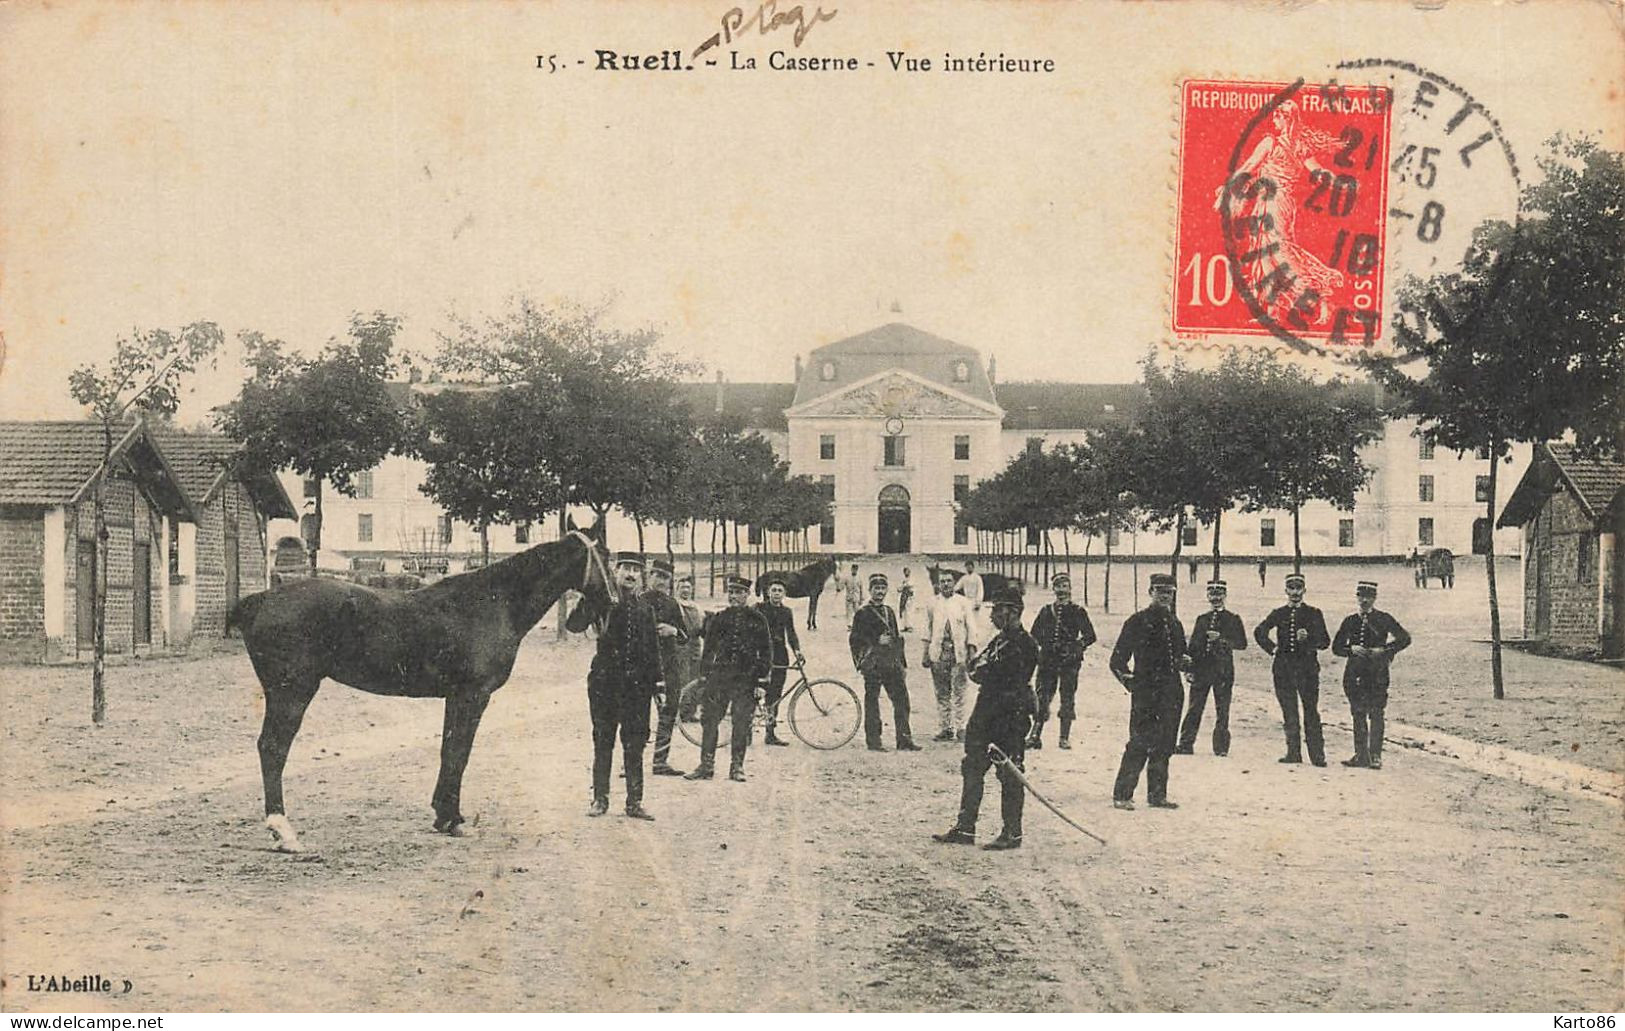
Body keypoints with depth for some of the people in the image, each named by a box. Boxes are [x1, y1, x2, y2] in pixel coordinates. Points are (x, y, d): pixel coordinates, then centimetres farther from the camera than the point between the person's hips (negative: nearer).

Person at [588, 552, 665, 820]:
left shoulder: (645, 609, 11)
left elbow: (653, 650, 14)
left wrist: (659, 685, 8)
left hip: (637, 684, 3)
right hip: (605, 682, -3)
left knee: (635, 744, 3)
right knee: (603, 742, 4)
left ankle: (635, 802, 9)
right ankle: (600, 799, 12)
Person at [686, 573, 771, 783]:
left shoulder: (757, 620, 3)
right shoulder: (718, 619, 10)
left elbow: (765, 652, 2)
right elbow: (708, 649, 14)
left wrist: (761, 682, -5)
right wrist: (704, 677, 9)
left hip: (746, 680, -2)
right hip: (718, 677, 2)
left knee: (741, 725, 0)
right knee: (709, 722, 0)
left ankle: (737, 767, 10)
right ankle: (706, 766, 7)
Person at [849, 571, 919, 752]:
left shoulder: (890, 612, 19)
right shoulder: (863, 613, -1)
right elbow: (854, 639, -6)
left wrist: (903, 664, 17)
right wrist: (876, 641, -13)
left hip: (892, 664, 6)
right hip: (873, 665, -6)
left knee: (902, 700, 1)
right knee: (872, 702, -1)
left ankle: (904, 740, 6)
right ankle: (873, 741, 5)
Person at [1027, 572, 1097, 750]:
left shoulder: (1077, 611, 3)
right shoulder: (1046, 611, 10)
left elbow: (1090, 636, 2)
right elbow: (1035, 633, 15)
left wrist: (1075, 647, -11)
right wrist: (1047, 644, -1)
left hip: (1069, 661, -2)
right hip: (1047, 660, 2)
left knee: (1067, 700, 1)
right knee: (1042, 697, 0)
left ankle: (1065, 738, 9)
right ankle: (1035, 736, 4)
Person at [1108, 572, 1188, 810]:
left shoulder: (1175, 624, 16)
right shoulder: (1137, 622, -2)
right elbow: (1118, 660, -1)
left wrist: (1184, 662, 4)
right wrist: (1130, 680, -12)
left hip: (1172, 692, 6)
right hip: (1145, 692, -6)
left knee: (1164, 746, 8)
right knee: (1140, 743, -9)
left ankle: (1157, 794, 18)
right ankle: (1122, 795, -1)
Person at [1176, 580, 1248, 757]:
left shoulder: (1233, 619, 5)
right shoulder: (1201, 619, 15)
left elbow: (1242, 644, -4)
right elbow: (1193, 646, 15)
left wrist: (1221, 638, -16)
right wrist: (1189, 669, 7)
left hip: (1223, 671, -3)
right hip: (1201, 669, 3)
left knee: (1222, 712, -1)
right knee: (1194, 709, 0)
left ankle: (1221, 747, 5)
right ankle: (1186, 745, 3)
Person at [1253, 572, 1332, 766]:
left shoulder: (1313, 613, 6)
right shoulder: (1279, 614, 12)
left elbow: (1325, 641, 1)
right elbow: (1260, 631, 11)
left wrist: (1308, 638, -16)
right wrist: (1271, 648, 2)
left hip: (1307, 668, -2)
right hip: (1284, 669, 2)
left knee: (1311, 712, -6)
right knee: (1289, 713, 4)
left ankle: (1317, 755, -4)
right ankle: (1293, 753, 9)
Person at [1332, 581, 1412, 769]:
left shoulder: (1383, 619, 2)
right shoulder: (1350, 621, 11)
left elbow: (1405, 639, -1)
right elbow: (1336, 647, 11)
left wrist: (1384, 650, -12)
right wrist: (1351, 649, -9)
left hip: (1377, 673, -4)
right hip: (1355, 673, 4)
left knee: (1375, 714, -7)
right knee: (1358, 714, 5)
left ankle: (1375, 756, -4)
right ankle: (1361, 755, 11)